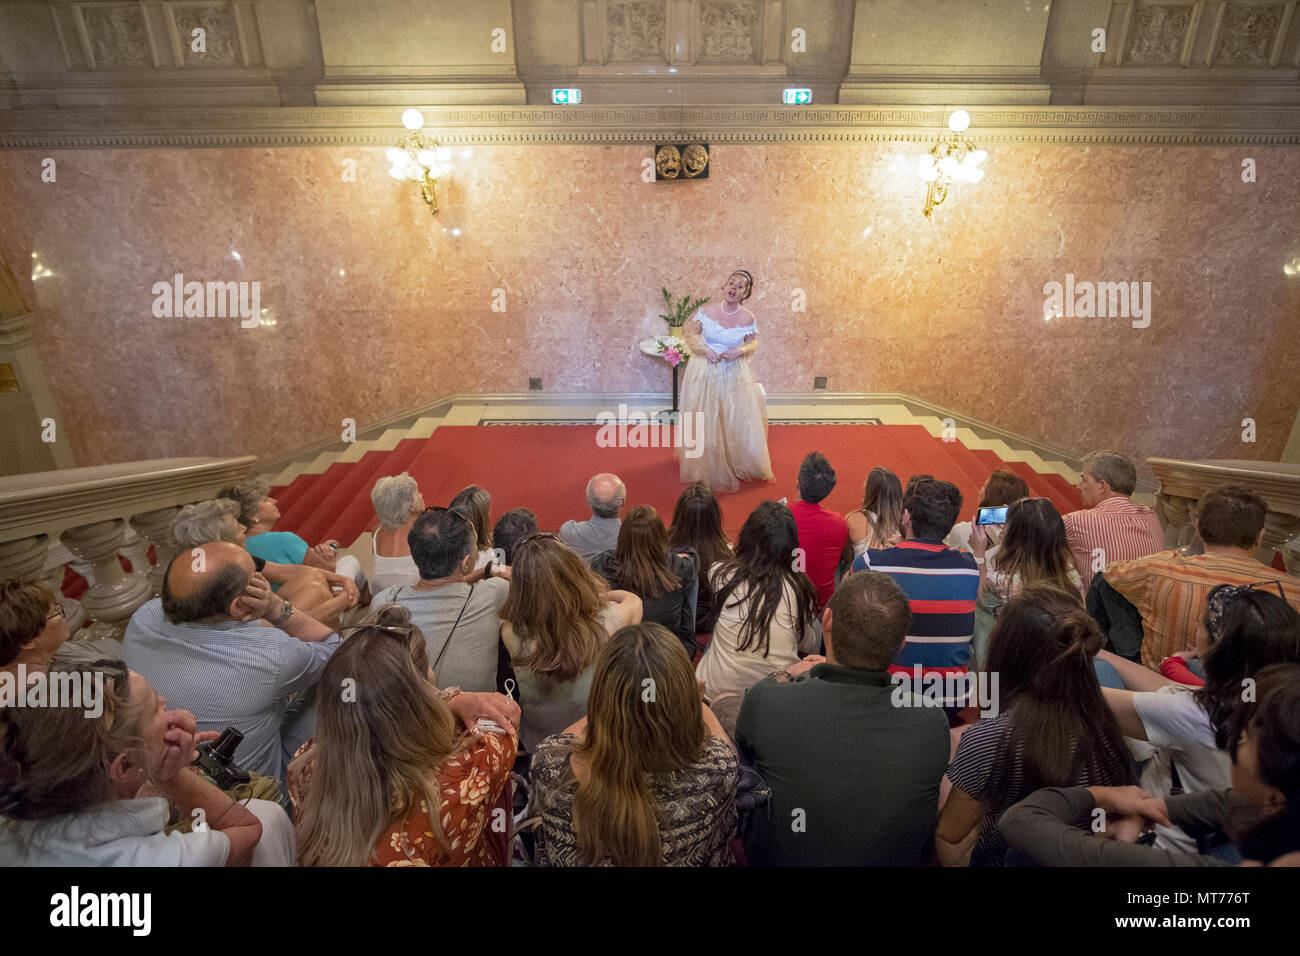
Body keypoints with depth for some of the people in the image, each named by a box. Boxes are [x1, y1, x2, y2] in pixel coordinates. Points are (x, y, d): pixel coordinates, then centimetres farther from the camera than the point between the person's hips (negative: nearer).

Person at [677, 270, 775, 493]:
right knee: (704, 420, 7)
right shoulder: (706, 311, -11)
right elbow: (689, 332, 0)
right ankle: (708, 465, 27)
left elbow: (753, 342, 7)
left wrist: (740, 351, -13)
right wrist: (704, 349, -14)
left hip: (734, 374, 1)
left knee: (737, 419, 5)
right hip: (705, 372, -1)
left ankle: (738, 465, 23)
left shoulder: (748, 319, -8)